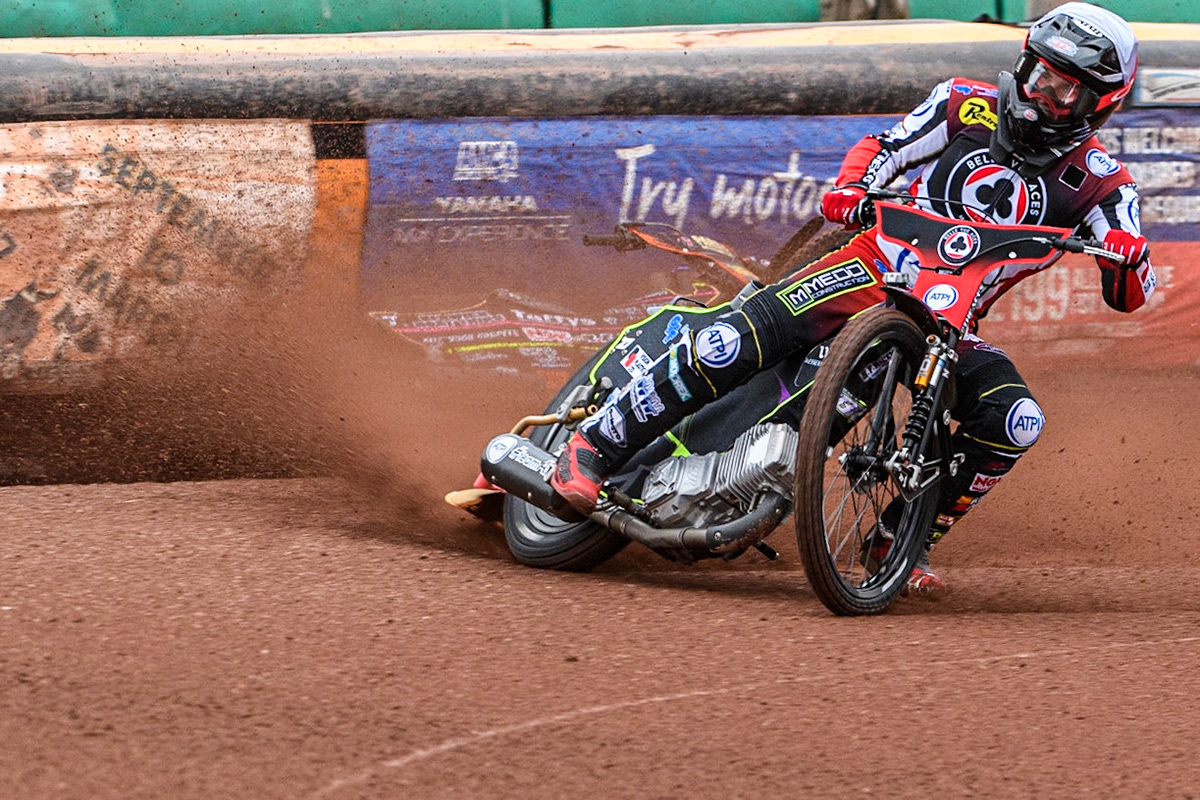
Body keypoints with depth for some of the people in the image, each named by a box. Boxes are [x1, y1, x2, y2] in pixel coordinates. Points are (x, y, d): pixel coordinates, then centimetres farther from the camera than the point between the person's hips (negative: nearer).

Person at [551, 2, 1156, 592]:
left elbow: (1127, 296, -4)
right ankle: (593, 447, -14)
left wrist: (1129, 259, -28)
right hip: (878, 268, -2)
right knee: (733, 340, -24)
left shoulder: (1097, 180, -1)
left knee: (1014, 421, -24)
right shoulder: (969, 106, 0)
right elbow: (884, 148, 6)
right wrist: (851, 188, -16)